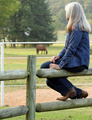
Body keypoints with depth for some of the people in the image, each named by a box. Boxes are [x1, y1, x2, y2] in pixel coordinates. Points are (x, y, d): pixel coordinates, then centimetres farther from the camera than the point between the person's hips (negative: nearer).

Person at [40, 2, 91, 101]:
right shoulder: (75, 27, 18)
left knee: (45, 67, -14)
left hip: (77, 62, -10)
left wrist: (60, 65, -22)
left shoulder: (77, 28, -14)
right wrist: (59, 56, 4)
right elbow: (67, 47, 20)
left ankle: (69, 89, -9)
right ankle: (78, 93, 9)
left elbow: (72, 48, -20)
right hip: (74, 61, 10)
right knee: (50, 81, 6)